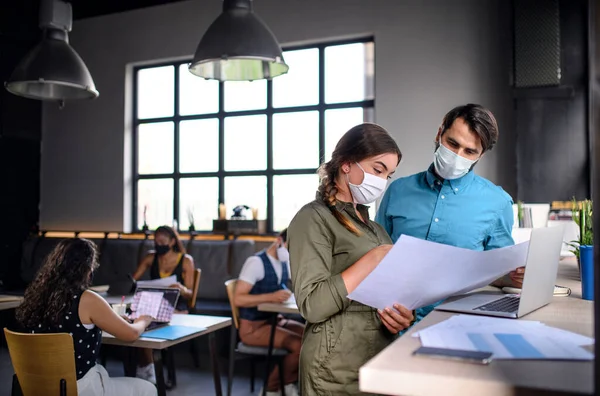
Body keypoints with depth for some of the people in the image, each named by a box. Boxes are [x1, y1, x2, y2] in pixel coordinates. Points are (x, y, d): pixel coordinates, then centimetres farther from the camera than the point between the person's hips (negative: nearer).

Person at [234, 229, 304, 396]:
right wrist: (271, 297, -32)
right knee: (300, 346, -24)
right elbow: (238, 299, -22)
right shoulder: (256, 262, -16)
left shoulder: (286, 262, 9)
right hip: (253, 326, -8)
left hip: (276, 320, 8)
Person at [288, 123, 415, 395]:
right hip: (338, 367, -8)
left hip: (380, 358, 8)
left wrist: (403, 317, -6)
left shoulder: (371, 226, 13)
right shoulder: (313, 219, -12)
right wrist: (372, 259, -22)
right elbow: (312, 305, -22)